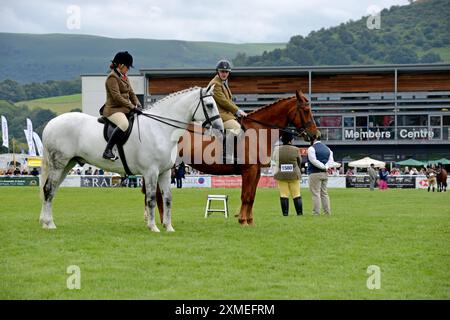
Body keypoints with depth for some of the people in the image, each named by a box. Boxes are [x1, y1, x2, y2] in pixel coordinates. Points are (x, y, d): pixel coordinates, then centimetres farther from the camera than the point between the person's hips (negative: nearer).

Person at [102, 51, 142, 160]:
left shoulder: (124, 77, 18)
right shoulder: (112, 77, -12)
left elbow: (131, 93, 20)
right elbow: (117, 97, -20)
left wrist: (138, 105, 1)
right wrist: (132, 107, -22)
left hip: (125, 109, 10)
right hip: (113, 109, -10)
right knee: (124, 124, -38)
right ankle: (108, 150, -34)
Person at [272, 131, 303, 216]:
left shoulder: (277, 149, -5)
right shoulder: (295, 150, -7)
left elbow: (275, 161, 4)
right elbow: (299, 162, 6)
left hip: (281, 175, 1)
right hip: (294, 174, -1)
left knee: (283, 194, 4)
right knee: (296, 194, 7)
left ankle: (285, 212, 3)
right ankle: (299, 212, 8)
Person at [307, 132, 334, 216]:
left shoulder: (311, 148, -9)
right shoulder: (327, 148, 14)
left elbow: (314, 161, -17)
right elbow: (331, 161, 7)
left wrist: (324, 167, -13)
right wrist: (326, 167, -7)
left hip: (315, 173, -7)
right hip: (325, 174, 7)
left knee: (315, 193, -5)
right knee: (324, 193, 12)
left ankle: (316, 212, -8)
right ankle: (328, 212, 11)